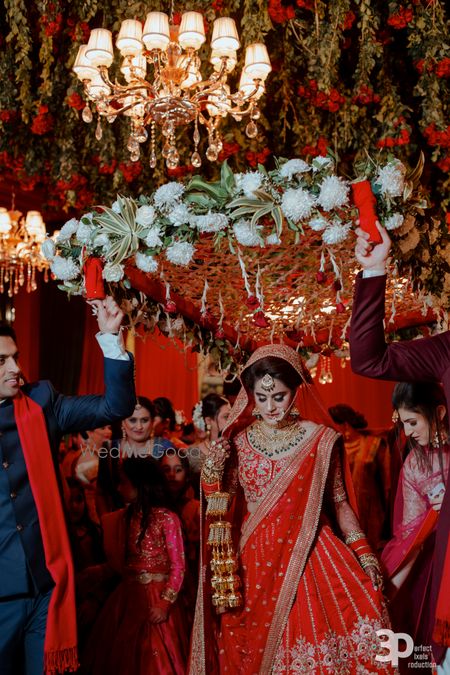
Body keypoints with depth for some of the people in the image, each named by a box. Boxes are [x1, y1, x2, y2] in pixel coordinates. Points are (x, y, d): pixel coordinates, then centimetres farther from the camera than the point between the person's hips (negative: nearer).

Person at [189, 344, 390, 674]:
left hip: (309, 553, -1)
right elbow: (221, 504, 8)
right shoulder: (238, 440, 3)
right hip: (253, 558, 1)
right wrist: (213, 471, -9)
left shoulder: (320, 439, -2)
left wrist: (364, 552, 0)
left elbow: (339, 502, 7)